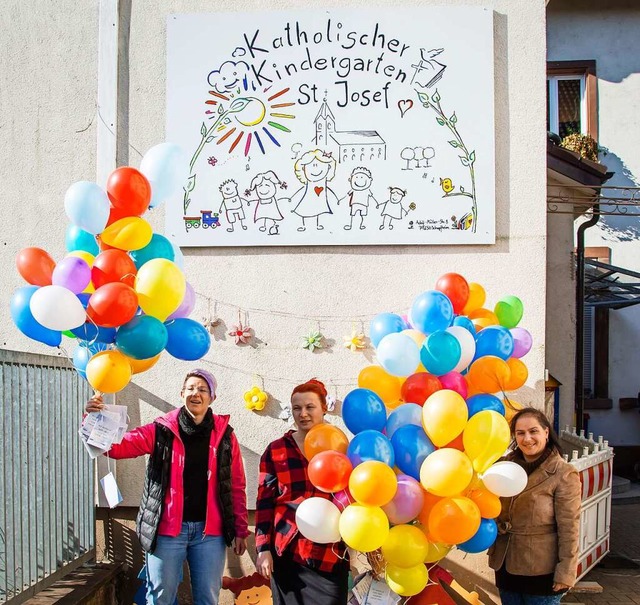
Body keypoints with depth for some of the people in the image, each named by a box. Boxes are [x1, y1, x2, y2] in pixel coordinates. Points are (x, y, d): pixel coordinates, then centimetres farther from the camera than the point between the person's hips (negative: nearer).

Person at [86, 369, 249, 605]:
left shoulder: (224, 435, 3)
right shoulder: (161, 430, 0)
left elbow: (236, 487, 6)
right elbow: (118, 446, -9)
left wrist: (240, 530, 4)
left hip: (209, 532, 1)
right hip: (167, 530, -1)